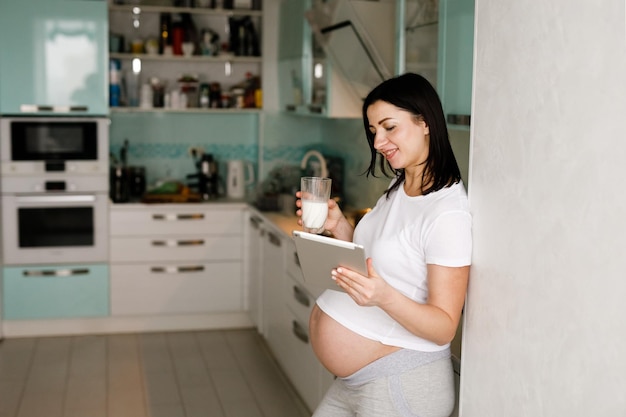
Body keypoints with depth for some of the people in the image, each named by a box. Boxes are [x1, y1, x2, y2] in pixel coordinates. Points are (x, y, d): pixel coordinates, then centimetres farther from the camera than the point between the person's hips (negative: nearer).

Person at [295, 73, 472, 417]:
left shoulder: (448, 214, -21)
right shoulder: (398, 189, 6)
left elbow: (444, 327, -21)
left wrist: (384, 297, -37)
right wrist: (338, 227, -4)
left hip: (403, 385, -8)